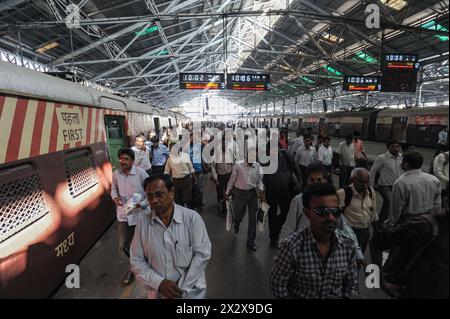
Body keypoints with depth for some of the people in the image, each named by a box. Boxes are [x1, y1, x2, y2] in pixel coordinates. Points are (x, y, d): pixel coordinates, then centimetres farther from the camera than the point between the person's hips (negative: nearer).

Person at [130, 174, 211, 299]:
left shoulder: (192, 218, -15)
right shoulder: (142, 223, -7)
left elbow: (202, 254, -14)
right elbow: (137, 261, -3)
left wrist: (181, 289, -16)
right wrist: (159, 283, -16)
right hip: (158, 292, 2)